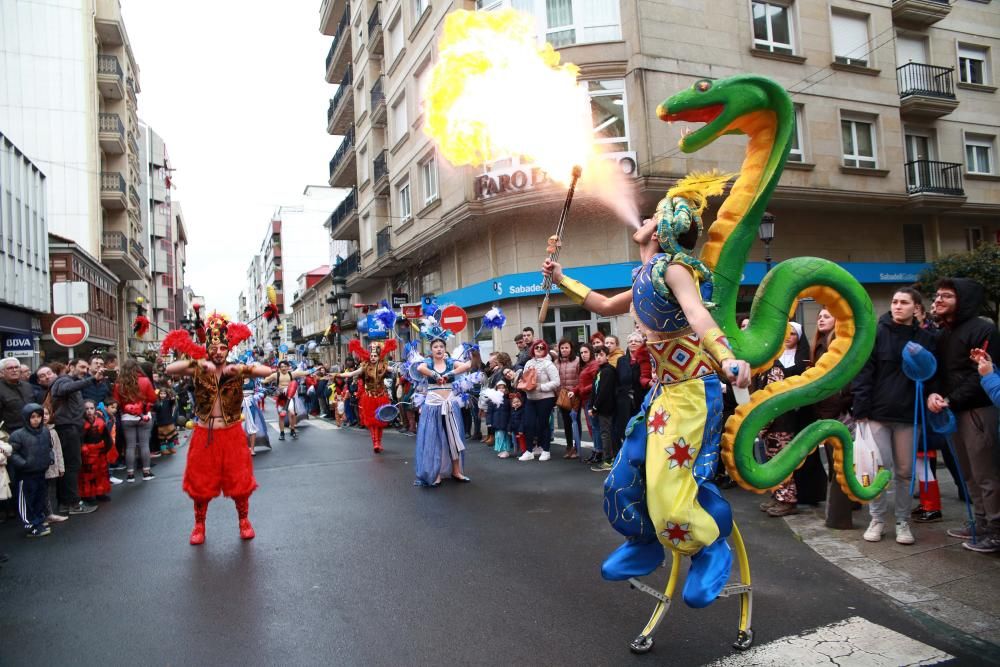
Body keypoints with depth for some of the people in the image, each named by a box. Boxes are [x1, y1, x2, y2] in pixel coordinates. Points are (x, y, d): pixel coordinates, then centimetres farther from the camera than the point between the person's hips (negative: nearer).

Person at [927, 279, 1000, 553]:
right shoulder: (943, 334, 15)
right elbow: (938, 370, 13)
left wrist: (951, 400, -17)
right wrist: (933, 393, -7)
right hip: (955, 411, 8)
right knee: (970, 473, 15)